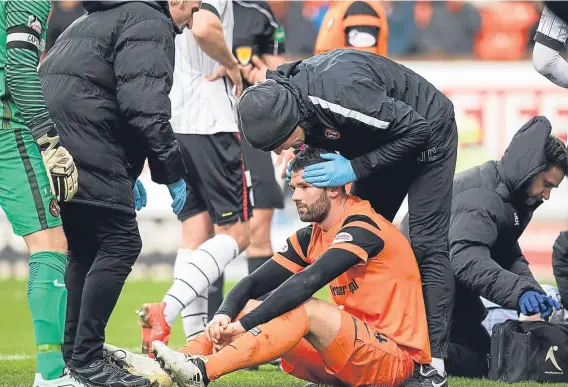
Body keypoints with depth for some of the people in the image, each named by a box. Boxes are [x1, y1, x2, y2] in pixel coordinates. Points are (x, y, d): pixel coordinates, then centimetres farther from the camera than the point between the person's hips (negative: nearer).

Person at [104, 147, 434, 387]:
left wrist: (245, 323, -32)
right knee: (249, 306, 0)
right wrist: (225, 316, -17)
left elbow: (308, 281, -28)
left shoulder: (363, 227, -15)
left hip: (398, 359, -8)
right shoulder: (309, 239, 12)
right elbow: (253, 284, 5)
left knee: (307, 308, -31)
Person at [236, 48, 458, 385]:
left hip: (426, 133, -8)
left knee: (427, 247, -13)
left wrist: (355, 168, -31)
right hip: (383, 143, 8)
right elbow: (323, 136, 4)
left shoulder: (342, 92, -40)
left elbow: (415, 128, -32)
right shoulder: (281, 94, -15)